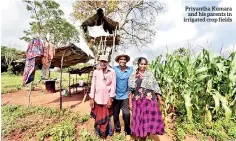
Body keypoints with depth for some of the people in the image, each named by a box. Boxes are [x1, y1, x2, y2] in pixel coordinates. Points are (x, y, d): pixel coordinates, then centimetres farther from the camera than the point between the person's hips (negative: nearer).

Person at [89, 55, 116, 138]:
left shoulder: (112, 72, -6)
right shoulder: (96, 72, 1)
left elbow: (113, 86, -5)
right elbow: (93, 85, 4)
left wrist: (110, 99, -7)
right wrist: (91, 98, 2)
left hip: (107, 98, -1)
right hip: (97, 98, 2)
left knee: (106, 117, 12)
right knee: (98, 116, 13)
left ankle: (105, 133, 33)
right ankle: (98, 132, 35)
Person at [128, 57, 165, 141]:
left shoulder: (149, 74, 3)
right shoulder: (133, 75, 4)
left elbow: (155, 87, 3)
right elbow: (130, 90, 4)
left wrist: (160, 100, 1)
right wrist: (130, 102, 1)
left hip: (149, 101, -1)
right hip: (138, 102, 2)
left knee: (151, 121, -4)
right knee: (139, 121, 10)